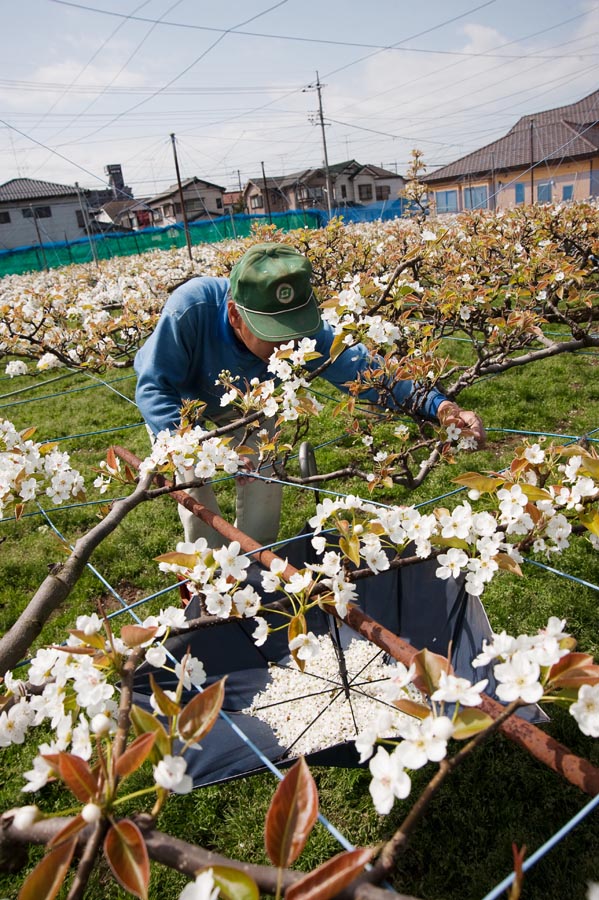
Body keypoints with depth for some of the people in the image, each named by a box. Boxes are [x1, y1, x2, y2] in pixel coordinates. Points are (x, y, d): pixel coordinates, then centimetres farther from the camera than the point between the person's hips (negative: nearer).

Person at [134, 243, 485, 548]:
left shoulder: (302, 329, -35)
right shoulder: (191, 309, -44)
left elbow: (360, 366, -34)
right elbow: (154, 390, -37)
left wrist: (438, 405, -49)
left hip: (240, 400, 3)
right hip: (178, 401, -2)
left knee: (264, 471, -5)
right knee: (194, 486, -13)